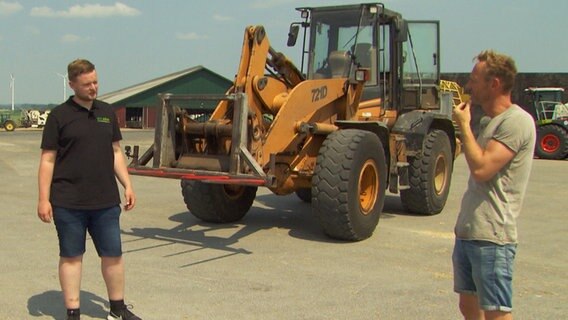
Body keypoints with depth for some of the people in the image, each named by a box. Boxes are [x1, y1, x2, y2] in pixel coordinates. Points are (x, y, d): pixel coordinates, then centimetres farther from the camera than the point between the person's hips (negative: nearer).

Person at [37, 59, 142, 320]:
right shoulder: (60, 115, -3)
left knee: (113, 254, 9)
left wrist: (127, 186, 9)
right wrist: (44, 199, -9)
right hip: (68, 202, -4)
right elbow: (47, 160, -4)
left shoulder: (107, 112, 11)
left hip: (106, 201, 4)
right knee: (71, 257, 6)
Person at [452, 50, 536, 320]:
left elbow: (481, 169, -23)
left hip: (492, 238, -10)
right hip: (467, 233, 10)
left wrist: (464, 125, -13)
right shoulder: (489, 122, 16)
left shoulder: (517, 121, -14)